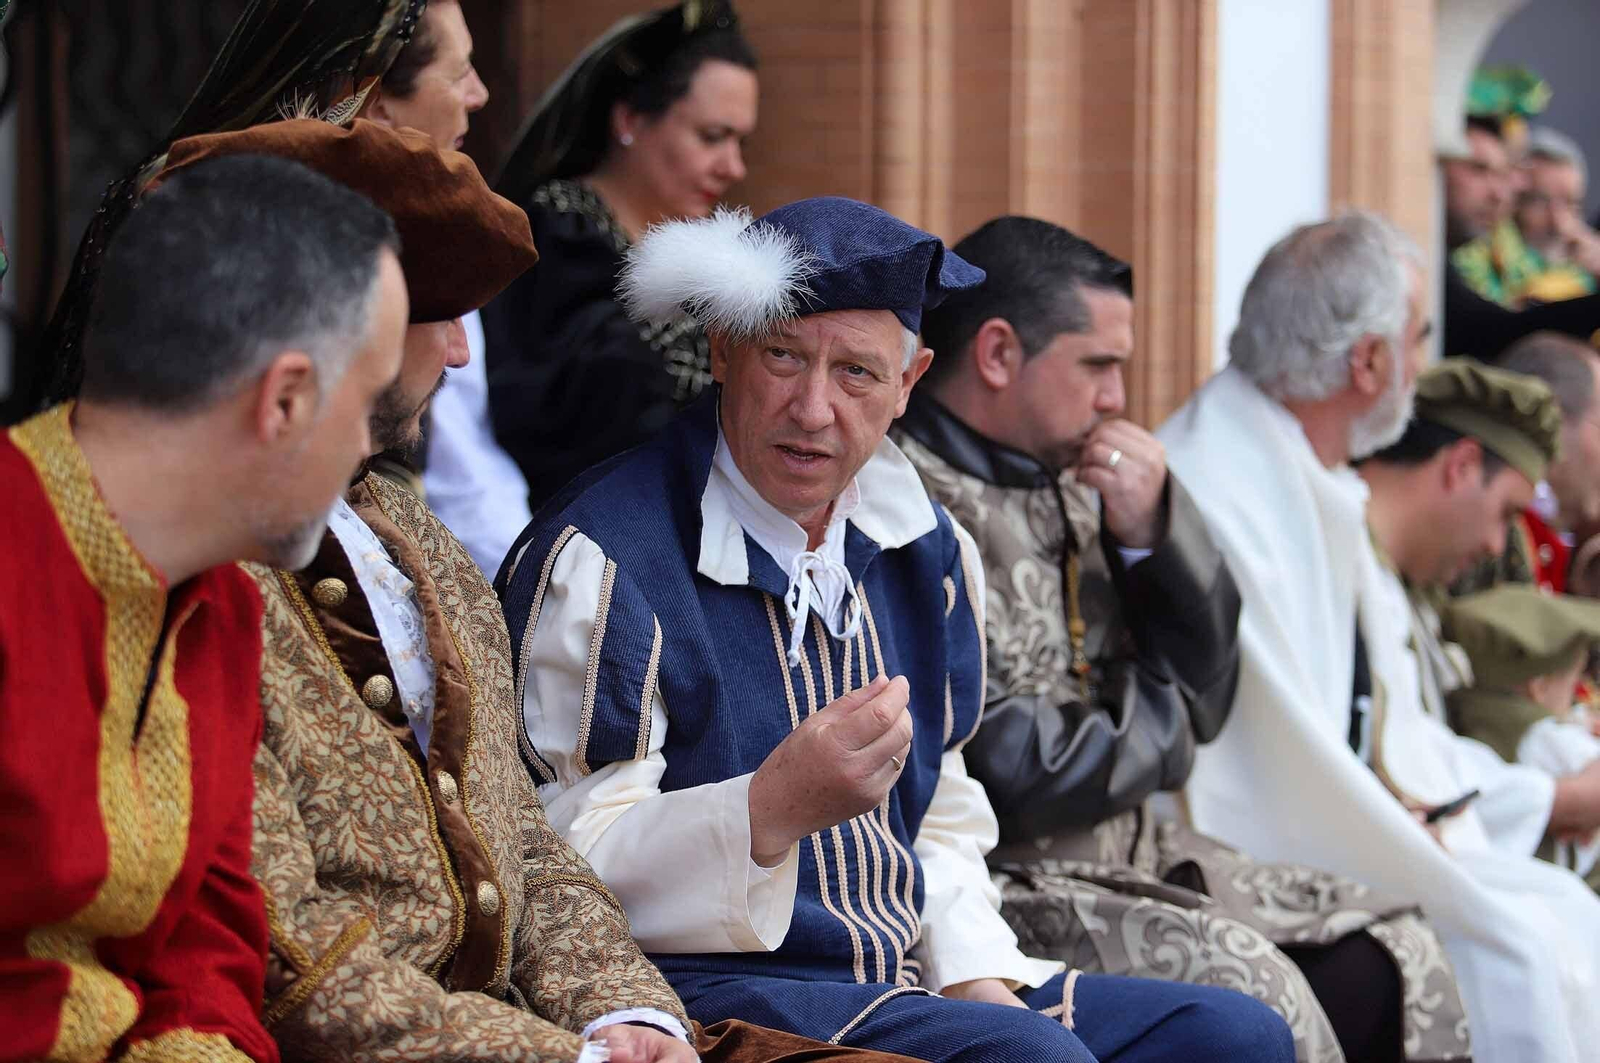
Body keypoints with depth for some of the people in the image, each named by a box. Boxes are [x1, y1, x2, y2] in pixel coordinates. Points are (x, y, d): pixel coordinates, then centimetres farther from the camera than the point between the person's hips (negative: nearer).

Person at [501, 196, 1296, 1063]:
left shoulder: (925, 552, 14)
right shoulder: (601, 560, -10)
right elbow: (571, 875, -16)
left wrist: (982, 982, 2)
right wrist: (775, 807, -30)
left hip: (914, 988, 8)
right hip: (706, 990, -8)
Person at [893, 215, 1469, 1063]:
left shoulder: (1066, 489, 14)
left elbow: (1204, 697, 16)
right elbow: (1004, 768, -20)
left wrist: (1156, 536, -1)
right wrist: (1155, 725, -1)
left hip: (1123, 854, 9)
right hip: (993, 883, -9)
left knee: (1389, 959, -2)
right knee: (1239, 984, -28)